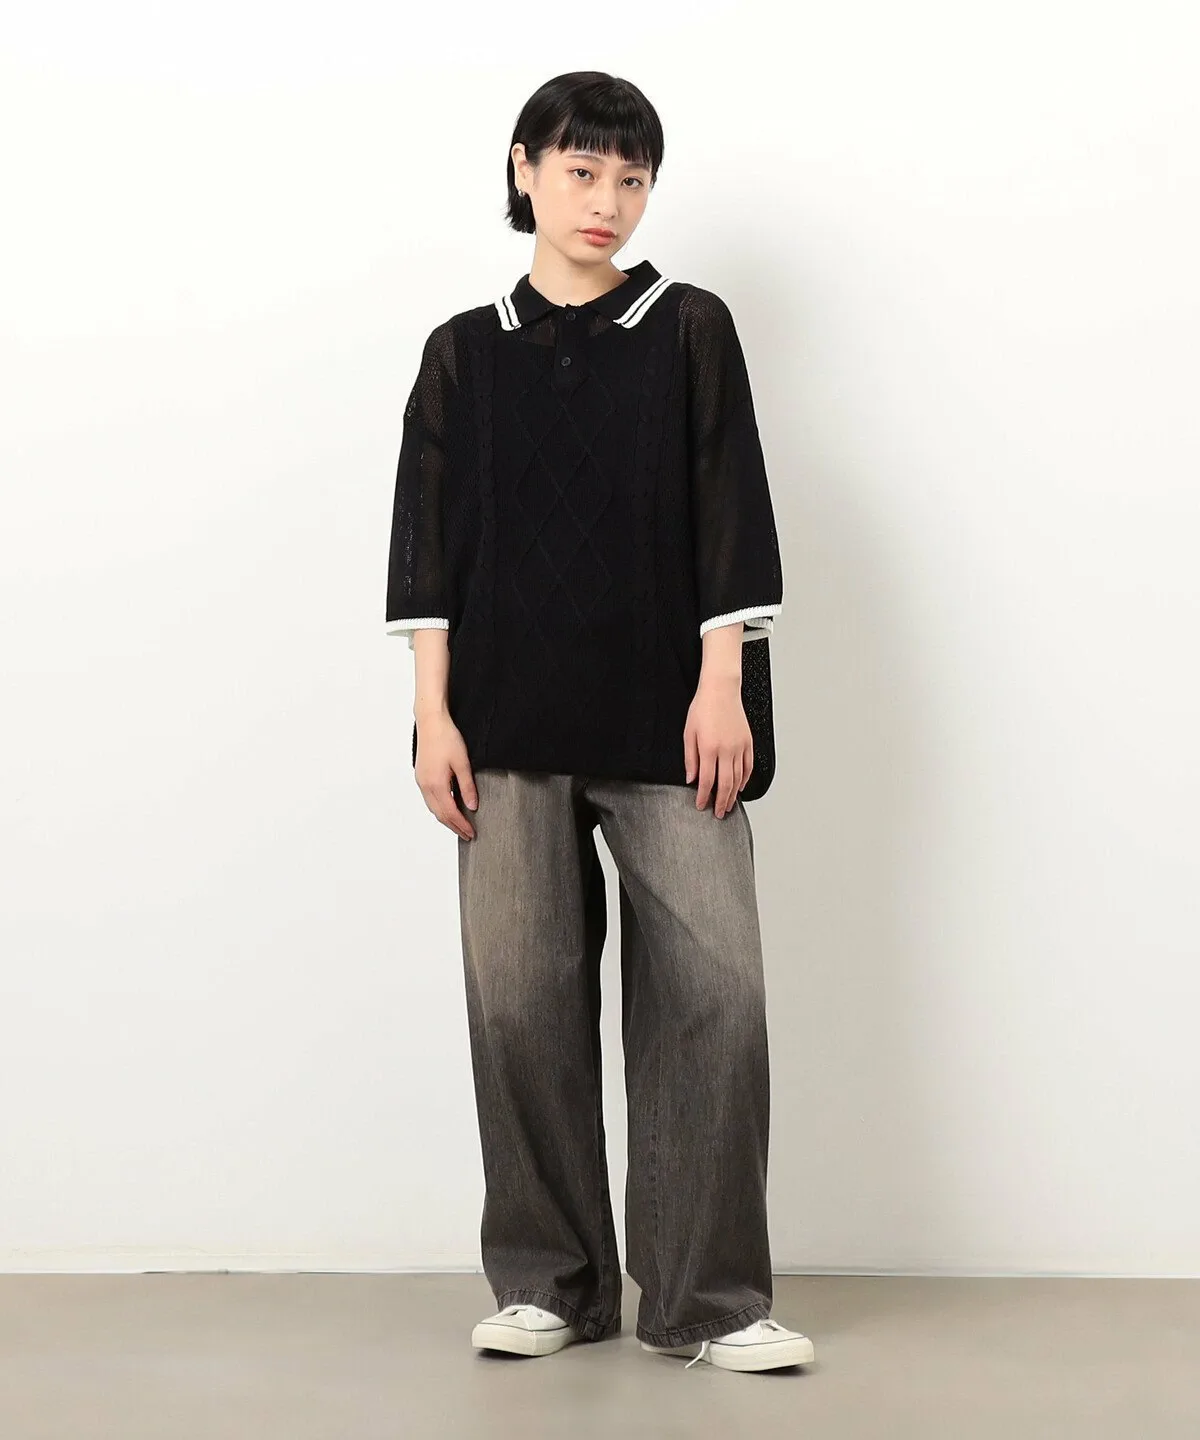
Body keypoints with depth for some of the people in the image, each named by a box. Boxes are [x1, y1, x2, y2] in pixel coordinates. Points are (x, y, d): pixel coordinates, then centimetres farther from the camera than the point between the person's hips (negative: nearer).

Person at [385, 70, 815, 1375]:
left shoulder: (690, 331, 7)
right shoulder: (464, 352, 10)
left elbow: (729, 518, 2)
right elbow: (428, 540, 7)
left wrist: (721, 688, -6)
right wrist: (432, 714, 0)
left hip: (663, 721, -1)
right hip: (511, 725, 1)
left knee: (714, 989, -7)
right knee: (521, 998, 1)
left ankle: (709, 1298, 2)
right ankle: (548, 1282, 15)